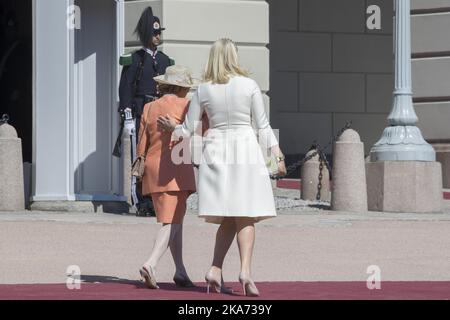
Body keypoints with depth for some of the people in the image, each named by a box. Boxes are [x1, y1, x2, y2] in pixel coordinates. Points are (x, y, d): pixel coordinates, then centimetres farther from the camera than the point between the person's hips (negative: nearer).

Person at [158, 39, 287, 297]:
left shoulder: (203, 90, 4)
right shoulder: (249, 85, -1)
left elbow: (187, 130, 9)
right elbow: (263, 126, 0)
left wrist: (172, 127, 30)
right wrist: (278, 155, 7)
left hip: (216, 151, 3)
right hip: (245, 150, -2)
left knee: (228, 219, 11)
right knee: (246, 217, -1)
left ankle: (215, 271, 1)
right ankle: (246, 270, -15)